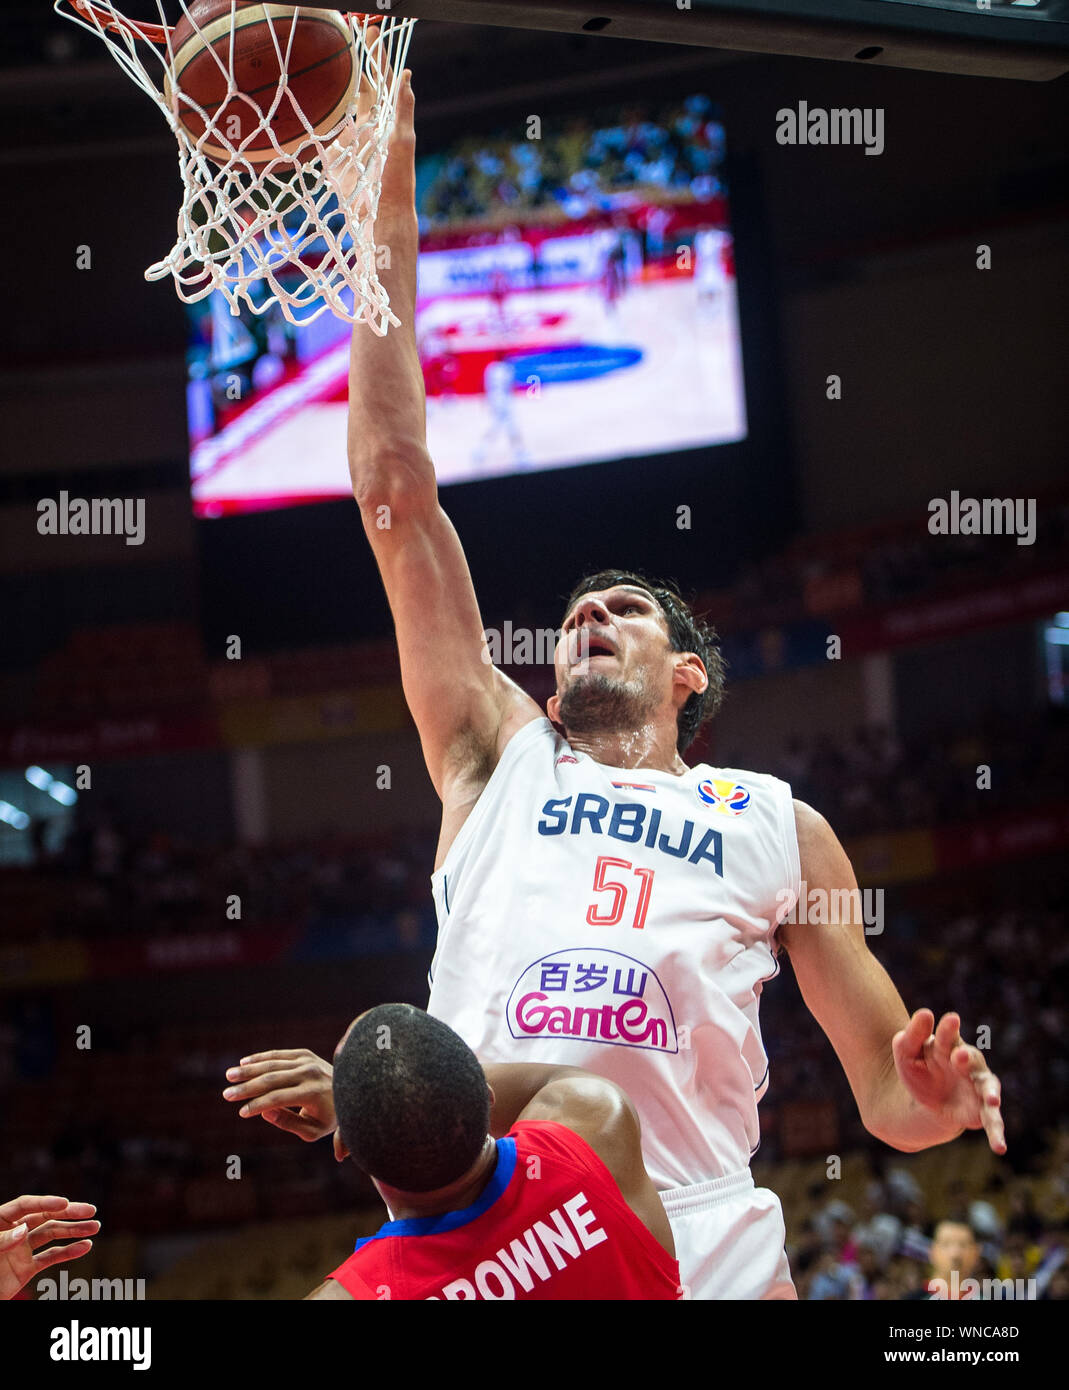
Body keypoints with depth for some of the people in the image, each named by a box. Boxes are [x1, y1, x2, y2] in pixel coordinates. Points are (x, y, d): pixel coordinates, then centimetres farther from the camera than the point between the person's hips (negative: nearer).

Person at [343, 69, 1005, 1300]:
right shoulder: (498, 759, 21)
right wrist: (389, 202, 14)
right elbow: (393, 486, 17)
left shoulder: (776, 824, 20)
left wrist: (938, 1096, -6)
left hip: (700, 1243, -1)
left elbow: (886, 1096, 19)